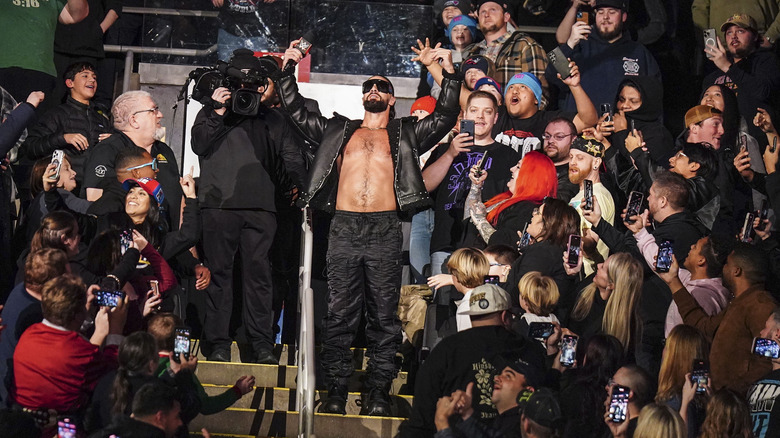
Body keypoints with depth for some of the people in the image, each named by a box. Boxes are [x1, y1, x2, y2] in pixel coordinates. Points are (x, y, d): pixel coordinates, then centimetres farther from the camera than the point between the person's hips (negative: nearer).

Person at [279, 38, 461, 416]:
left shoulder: (405, 135, 18)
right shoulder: (338, 131, 21)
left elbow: (446, 117, 9)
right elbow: (296, 111, 22)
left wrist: (450, 75, 2)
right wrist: (287, 70, 17)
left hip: (385, 230, -1)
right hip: (344, 228, 1)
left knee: (384, 315, 0)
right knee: (339, 313, -1)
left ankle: (378, 392, 4)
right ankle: (336, 390, 3)